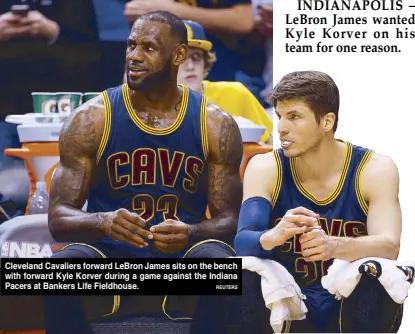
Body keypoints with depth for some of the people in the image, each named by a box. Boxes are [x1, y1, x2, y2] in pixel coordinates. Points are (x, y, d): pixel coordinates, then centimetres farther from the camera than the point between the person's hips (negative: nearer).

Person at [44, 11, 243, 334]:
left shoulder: (216, 125, -1)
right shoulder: (91, 119, -3)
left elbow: (228, 219, 0)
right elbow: (58, 217, -5)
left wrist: (191, 233, -25)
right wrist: (103, 221, -30)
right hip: (110, 254, 0)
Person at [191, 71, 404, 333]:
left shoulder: (375, 169, -10)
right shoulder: (265, 169, -7)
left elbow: (389, 246, -26)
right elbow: (243, 242, -22)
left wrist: (333, 246, -47)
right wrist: (273, 237, -47)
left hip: (354, 313, -1)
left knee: (377, 278, -33)